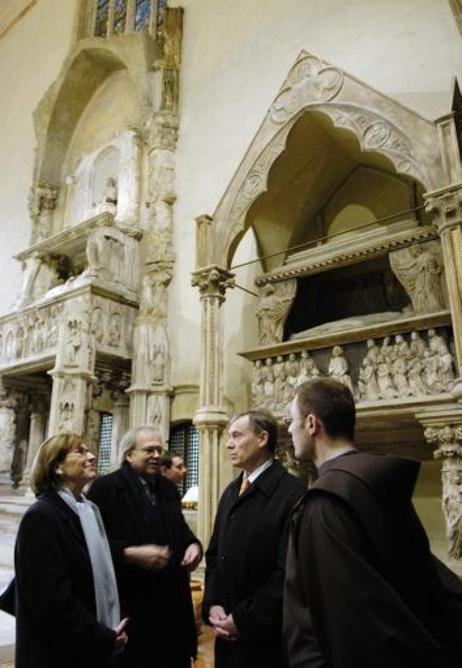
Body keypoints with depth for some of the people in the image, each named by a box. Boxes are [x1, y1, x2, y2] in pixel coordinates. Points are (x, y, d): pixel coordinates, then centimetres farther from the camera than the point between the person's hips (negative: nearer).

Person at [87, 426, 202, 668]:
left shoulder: (168, 487, 11)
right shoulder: (105, 487, -10)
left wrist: (193, 545, -1)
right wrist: (131, 554, -23)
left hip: (171, 599, 6)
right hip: (128, 603, -6)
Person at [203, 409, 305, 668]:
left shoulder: (293, 493, -18)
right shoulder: (231, 492, 8)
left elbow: (289, 571, -20)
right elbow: (215, 554, 12)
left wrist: (244, 619, -14)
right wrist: (213, 605, -1)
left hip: (265, 636, -6)